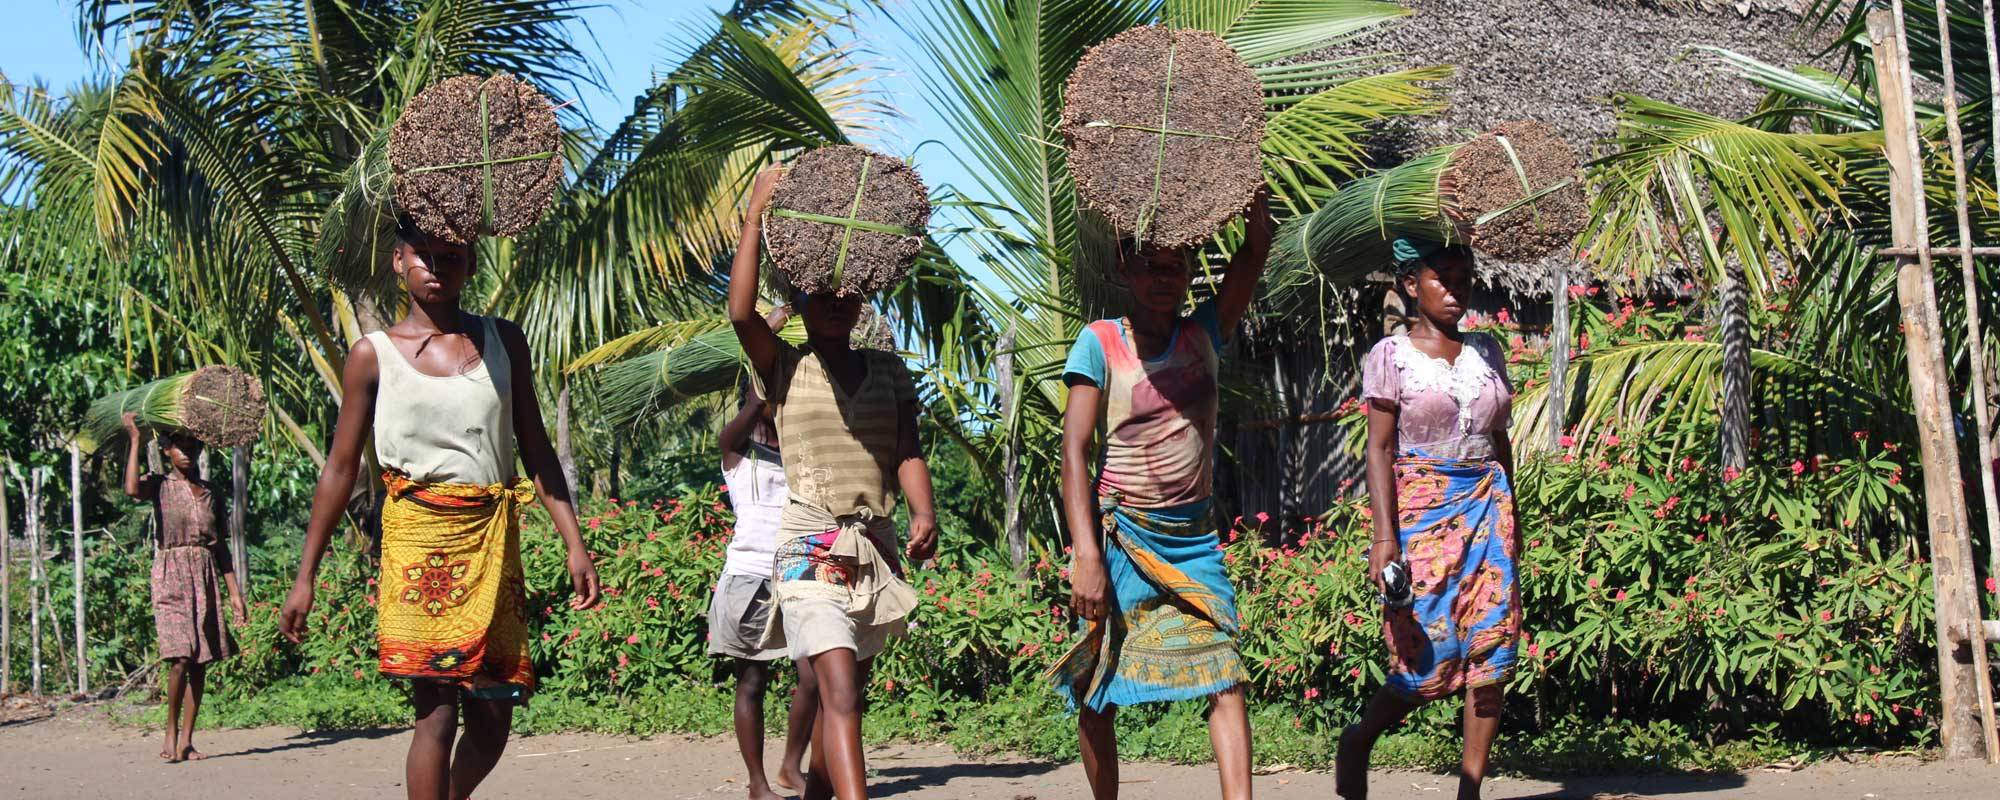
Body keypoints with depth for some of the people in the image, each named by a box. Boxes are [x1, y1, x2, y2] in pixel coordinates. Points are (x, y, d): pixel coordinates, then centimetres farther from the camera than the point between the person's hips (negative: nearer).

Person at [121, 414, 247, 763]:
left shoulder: (210, 493, 13)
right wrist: (133, 439, -15)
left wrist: (235, 593, 13)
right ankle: (171, 732, -1)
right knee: (181, 656, -16)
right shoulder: (160, 486, 2)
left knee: (201, 661, 1)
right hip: (171, 578, -4)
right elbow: (132, 489, -22)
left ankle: (186, 740, 6)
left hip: (205, 578, 4)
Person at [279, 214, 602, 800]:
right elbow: (340, 470, 6)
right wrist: (305, 576, 4)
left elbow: (536, 450, 13)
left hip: (493, 542, 3)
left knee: (492, 719, 6)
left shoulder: (503, 342, 11)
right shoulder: (373, 354, 3)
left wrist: (574, 543, 4)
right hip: (419, 537, -3)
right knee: (438, 712, -10)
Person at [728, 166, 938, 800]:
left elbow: (908, 451, 5)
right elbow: (741, 312, -15)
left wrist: (924, 513, -13)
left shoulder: (888, 371, 13)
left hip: (876, 546, 5)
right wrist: (755, 214, -10)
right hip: (812, 545, -5)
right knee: (840, 690, -20)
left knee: (843, 695, 12)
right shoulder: (785, 369, 2)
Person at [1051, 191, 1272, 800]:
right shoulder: (1100, 344, -3)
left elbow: (1257, 247, 2)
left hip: (1193, 540, 3)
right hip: (1122, 538, -3)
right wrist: (1087, 555, -19)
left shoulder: (1203, 335, 7)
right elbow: (1074, 453, -10)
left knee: (1225, 674, -11)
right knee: (1097, 690, 2)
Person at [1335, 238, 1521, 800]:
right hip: (1421, 509, -5)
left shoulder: (1487, 352, 12)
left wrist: (1511, 517, 17)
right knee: (1430, 654, -6)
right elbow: (1379, 448, -6)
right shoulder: (1391, 356, -2)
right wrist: (1385, 532, -14)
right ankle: (1357, 743, 20)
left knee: (1489, 649, -2)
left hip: (1485, 508, 5)